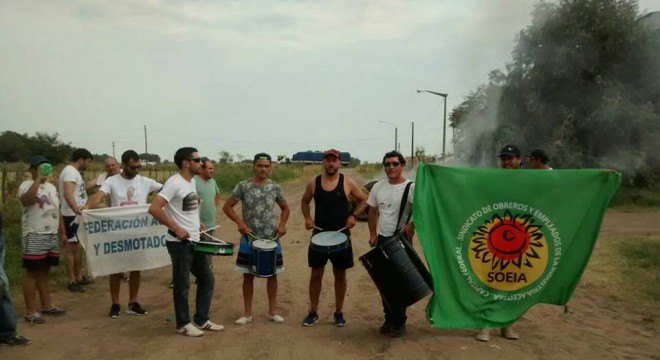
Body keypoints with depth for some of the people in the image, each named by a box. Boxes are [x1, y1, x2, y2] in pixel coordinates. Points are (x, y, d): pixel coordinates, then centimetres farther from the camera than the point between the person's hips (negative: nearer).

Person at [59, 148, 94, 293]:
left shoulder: (74, 171, 15)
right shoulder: (70, 171, -17)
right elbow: (68, 194, -31)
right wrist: (76, 210, -41)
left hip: (78, 215, 11)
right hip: (71, 216, -11)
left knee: (79, 247, 16)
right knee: (71, 247, -3)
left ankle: (78, 277, 25)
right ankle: (72, 281, 4)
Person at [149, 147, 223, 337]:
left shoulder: (192, 181, 11)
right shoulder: (174, 183, -17)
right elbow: (154, 208, -24)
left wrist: (197, 223, 11)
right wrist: (176, 228, -23)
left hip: (195, 241, 9)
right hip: (180, 243, -9)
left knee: (207, 279, 14)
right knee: (182, 284, 3)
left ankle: (201, 319, 26)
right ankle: (183, 324, 18)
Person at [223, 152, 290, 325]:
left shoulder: (275, 187, 2)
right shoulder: (243, 186, -5)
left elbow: (285, 208, 14)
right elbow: (227, 206, 0)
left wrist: (282, 224, -2)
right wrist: (239, 222, -14)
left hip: (271, 239, 2)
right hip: (249, 239, -2)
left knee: (272, 274, 9)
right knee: (248, 275, 6)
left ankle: (272, 311, 24)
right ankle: (248, 313, 18)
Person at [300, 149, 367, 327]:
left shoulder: (348, 183, -5)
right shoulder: (313, 183, -1)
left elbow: (363, 200, 5)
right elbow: (305, 201, 14)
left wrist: (353, 215, -11)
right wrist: (307, 218, -3)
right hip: (319, 234, 1)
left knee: (340, 274, 8)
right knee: (316, 274, 6)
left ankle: (338, 312, 22)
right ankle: (313, 312, 19)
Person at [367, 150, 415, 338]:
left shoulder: (411, 187, -12)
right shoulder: (378, 187, 5)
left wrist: (411, 225, -27)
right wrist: (373, 234, 6)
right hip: (382, 239, 6)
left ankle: (399, 323, 14)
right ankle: (389, 318, 27)